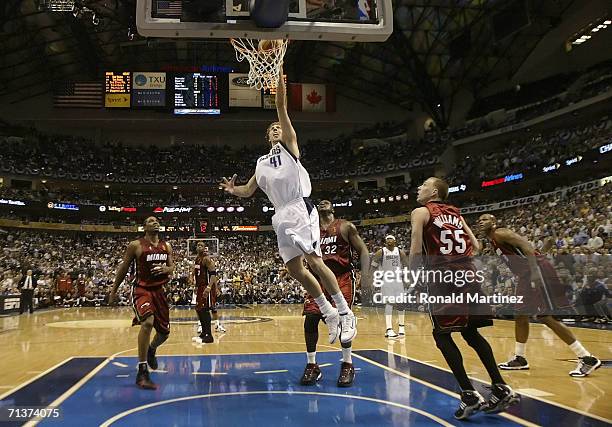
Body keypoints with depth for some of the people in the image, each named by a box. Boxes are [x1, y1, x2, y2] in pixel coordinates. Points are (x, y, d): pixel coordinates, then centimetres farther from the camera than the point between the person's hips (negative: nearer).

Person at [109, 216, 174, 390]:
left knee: (164, 332, 12)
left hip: (159, 290, 6)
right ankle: (142, 373, -24)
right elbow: (123, 268, 1)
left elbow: (172, 267, 12)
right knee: (147, 322, -31)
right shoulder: (136, 245, -6)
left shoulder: (166, 246, 6)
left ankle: (151, 350, 49)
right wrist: (114, 291, 5)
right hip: (142, 289, -5)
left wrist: (166, 269, -13)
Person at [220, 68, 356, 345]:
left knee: (314, 261, -16)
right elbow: (248, 191, 32)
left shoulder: (288, 145, 12)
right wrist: (233, 190, 11)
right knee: (295, 269, 3)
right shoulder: (261, 163, 28)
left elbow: (281, 108, 3)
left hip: (299, 208, -7)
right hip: (281, 216, 7)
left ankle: (345, 313, -9)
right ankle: (328, 313, 14)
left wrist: (279, 78, -4)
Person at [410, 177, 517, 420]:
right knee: (471, 333, 18)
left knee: (442, 335, 6)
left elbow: (416, 251, -8)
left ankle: (469, 395, 1)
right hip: (468, 273, 6)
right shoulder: (455, 213, 20)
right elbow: (476, 246, 16)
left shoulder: (421, 212, 2)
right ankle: (501, 389, 18)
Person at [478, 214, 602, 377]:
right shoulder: (494, 241, 20)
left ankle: (587, 359, -6)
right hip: (527, 276, 10)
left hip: (538, 271, -10)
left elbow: (526, 245, -21)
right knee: (520, 317, 14)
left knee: (547, 318, -12)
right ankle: (519, 359, 25)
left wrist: (534, 271, -29)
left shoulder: (500, 233, -8)